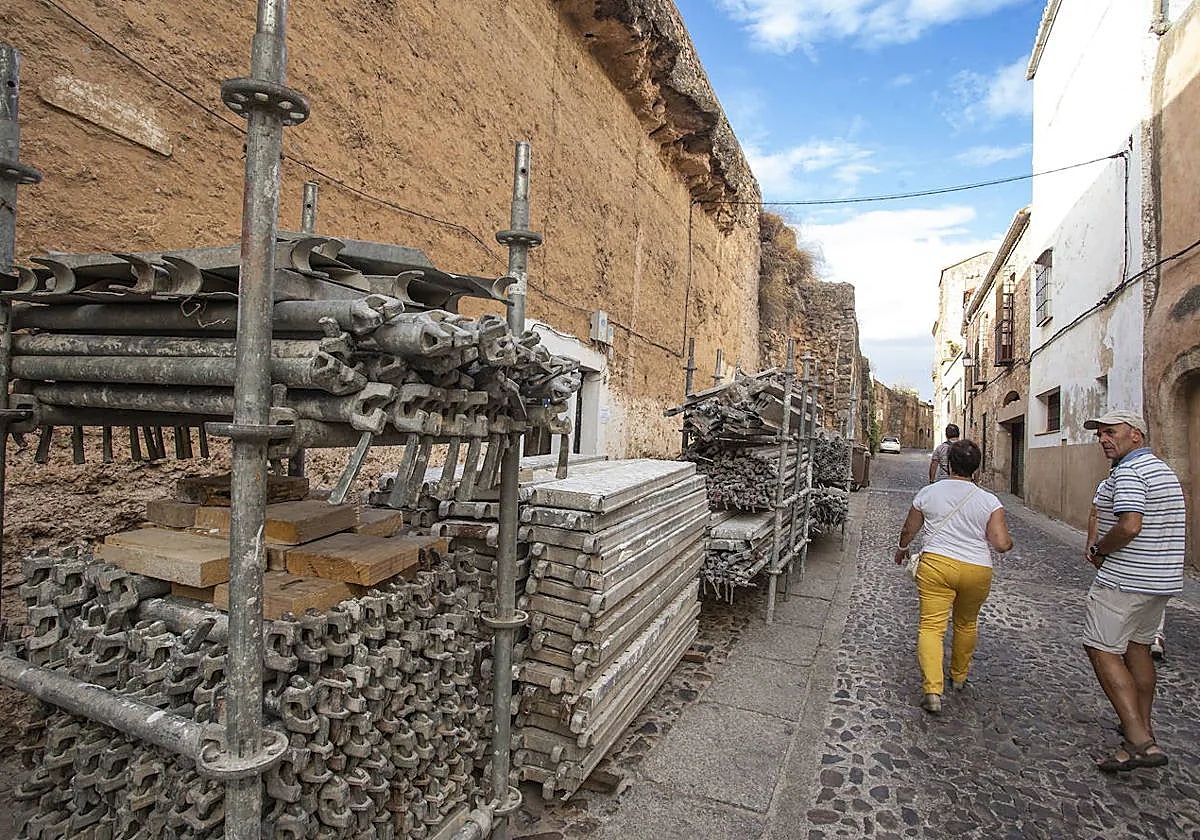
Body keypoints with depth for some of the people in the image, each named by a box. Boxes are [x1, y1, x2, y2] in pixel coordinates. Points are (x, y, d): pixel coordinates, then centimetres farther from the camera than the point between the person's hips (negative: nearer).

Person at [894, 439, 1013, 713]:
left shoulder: (928, 492, 1)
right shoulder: (989, 501, -1)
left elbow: (909, 530, 10)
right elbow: (1002, 544, -7)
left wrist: (902, 548, 31)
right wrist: (1008, 542, 18)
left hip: (936, 564, -2)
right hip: (977, 570, 2)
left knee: (932, 626, -3)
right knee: (967, 623, 23)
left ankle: (932, 690, -16)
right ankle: (959, 676, 40)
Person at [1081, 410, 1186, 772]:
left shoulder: (1128, 473, -18)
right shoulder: (1165, 470, 14)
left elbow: (1129, 526, -29)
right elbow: (1167, 528, 20)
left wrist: (1098, 549, -12)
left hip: (1125, 580, -10)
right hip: (1164, 579, 10)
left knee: (1102, 651, -5)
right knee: (1137, 647, 22)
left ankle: (1139, 743, -10)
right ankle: (1143, 725, 34)